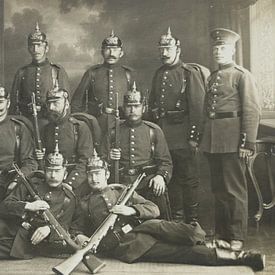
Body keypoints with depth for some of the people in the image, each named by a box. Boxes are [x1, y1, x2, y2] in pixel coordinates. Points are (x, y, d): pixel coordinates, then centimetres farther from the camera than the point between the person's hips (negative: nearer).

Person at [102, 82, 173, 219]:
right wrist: (109, 158, -7)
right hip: (121, 183, 1)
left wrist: (161, 176, -14)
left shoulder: (153, 130, 12)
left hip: (147, 179, 0)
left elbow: (165, 162, 8)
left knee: (159, 194, -32)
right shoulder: (114, 131, 14)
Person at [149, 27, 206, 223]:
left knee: (189, 177, 2)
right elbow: (152, 103, 18)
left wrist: (193, 137, -16)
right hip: (161, 132, 6)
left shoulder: (191, 73, -6)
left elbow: (197, 107, -12)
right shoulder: (159, 74, 14)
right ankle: (176, 215, 26)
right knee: (170, 176, 13)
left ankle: (192, 219, 13)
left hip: (182, 135, -6)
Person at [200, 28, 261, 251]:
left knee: (235, 190, 0)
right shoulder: (212, 77, 17)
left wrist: (248, 143, -16)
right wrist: (203, 138, 11)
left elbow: (252, 111, -10)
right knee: (218, 189, 13)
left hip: (232, 140, -7)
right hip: (212, 140, 7)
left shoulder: (242, 75, -3)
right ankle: (221, 233, 24)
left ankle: (237, 237, 9)